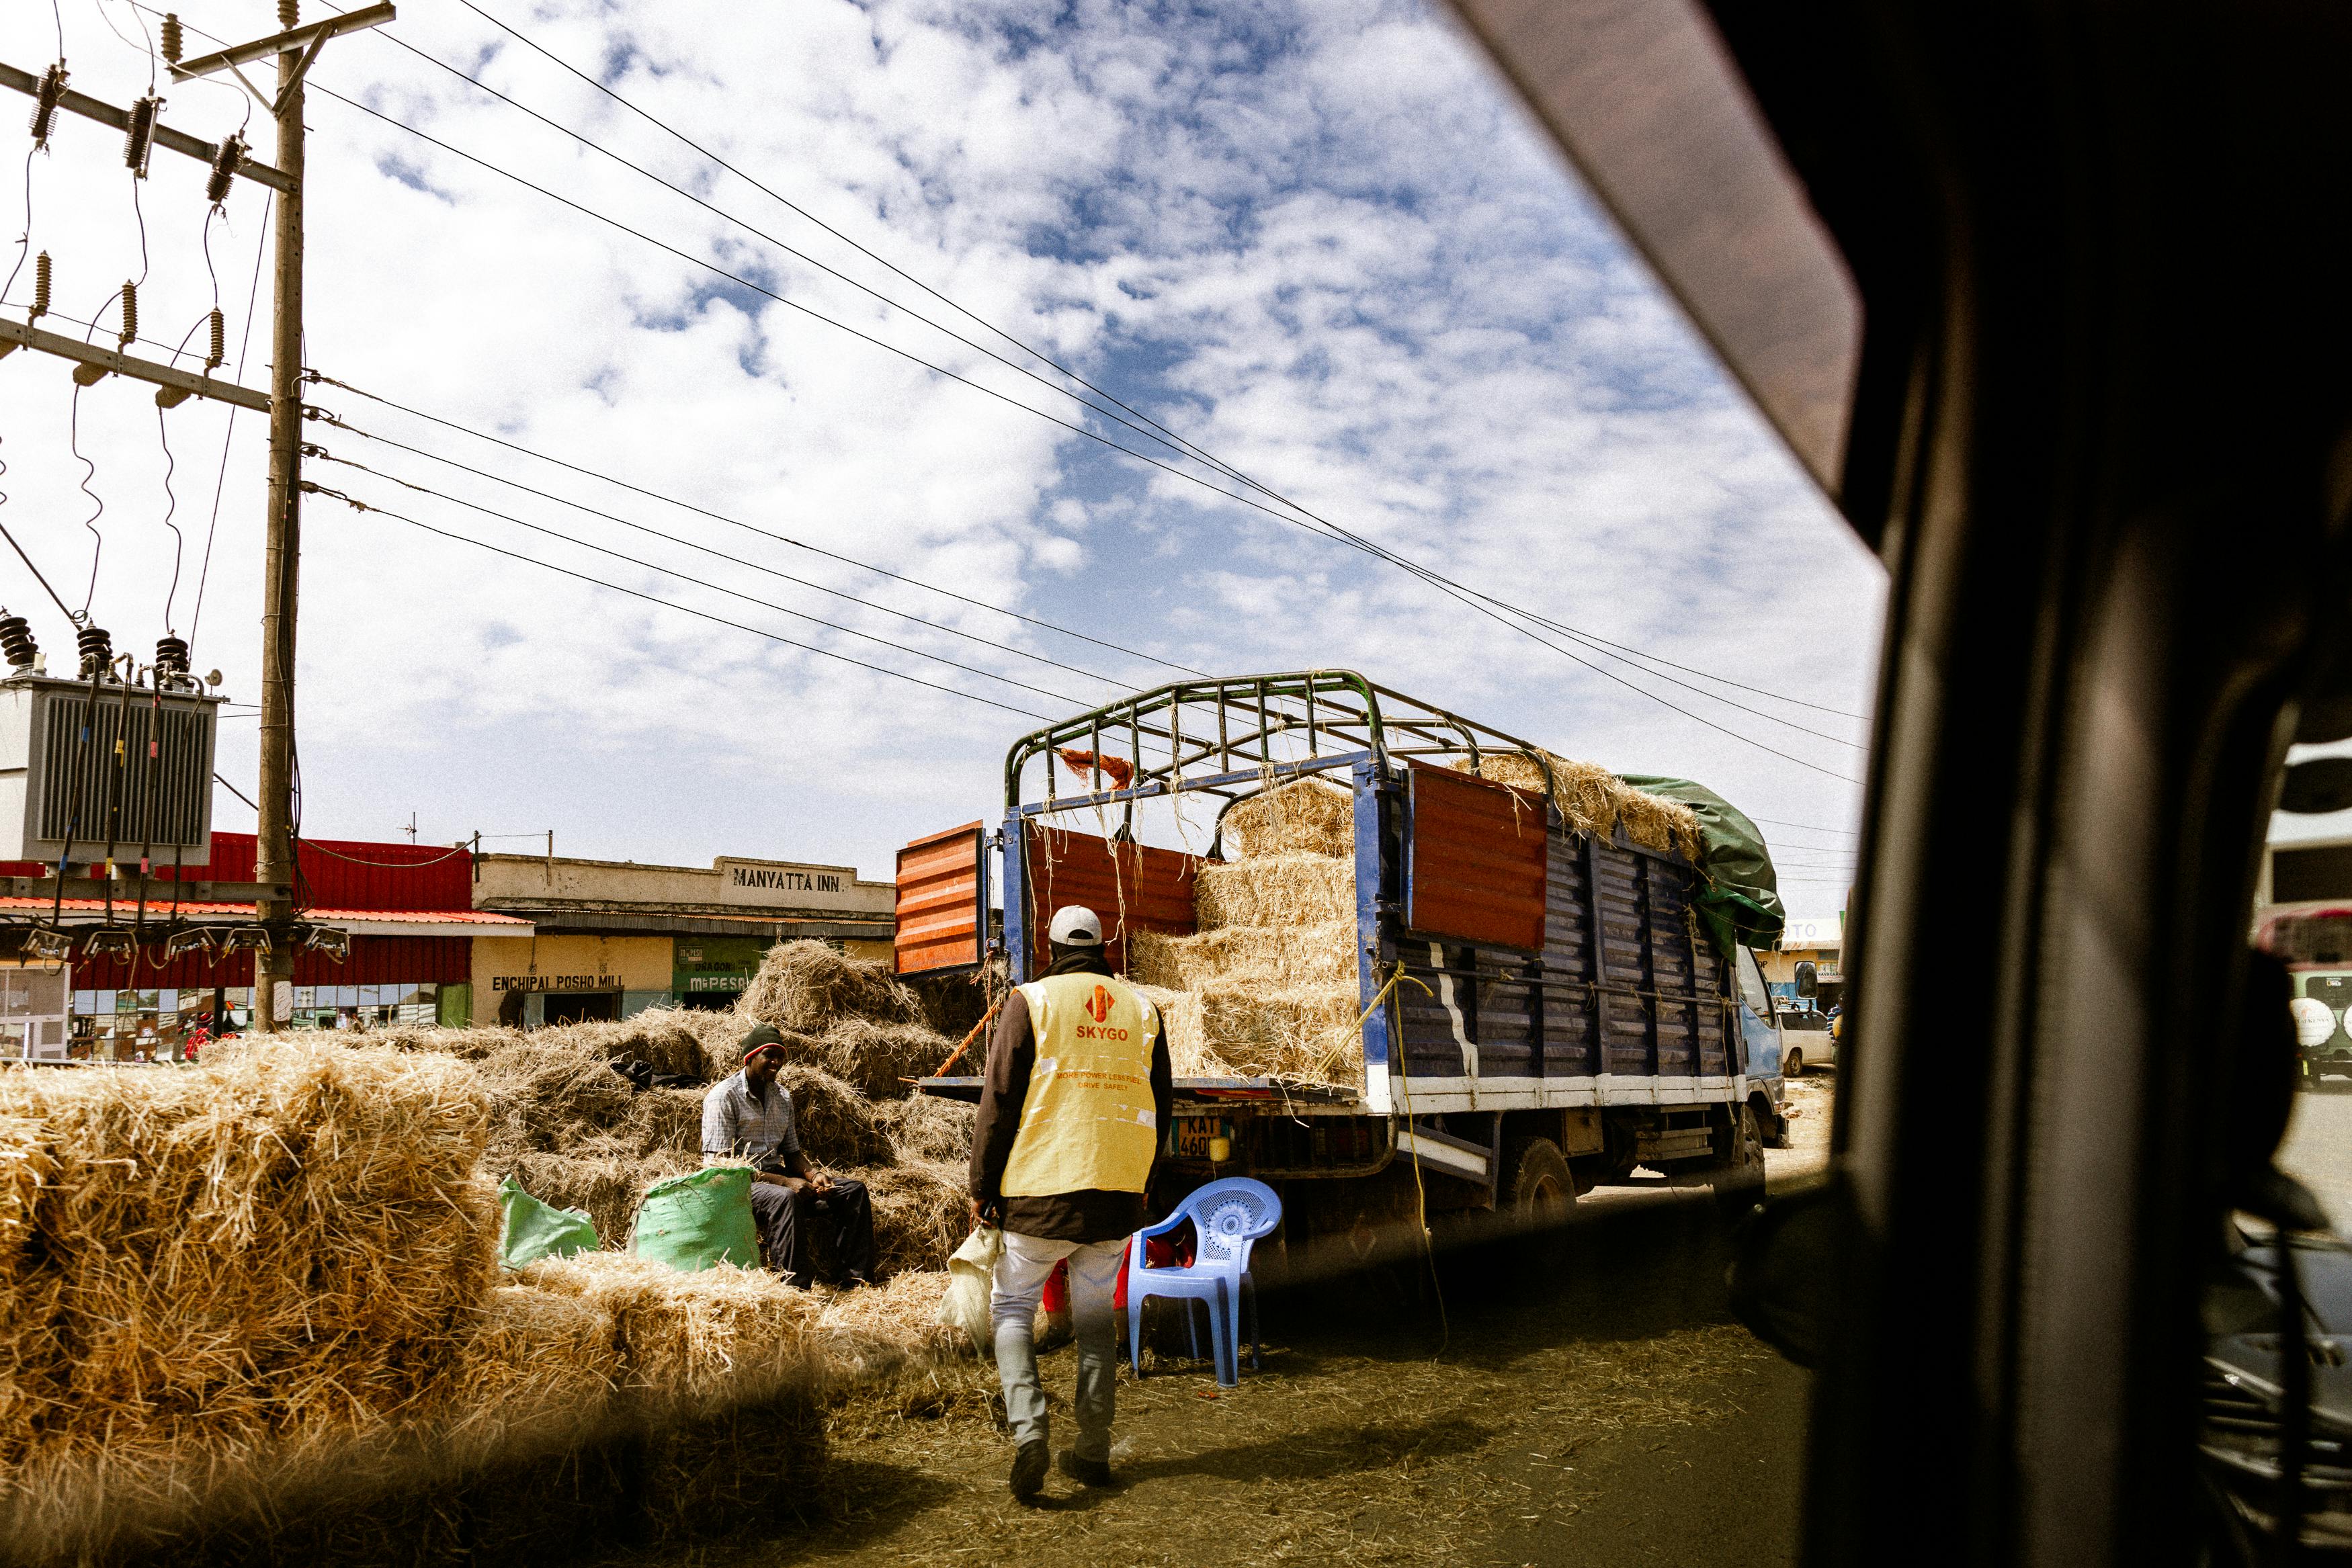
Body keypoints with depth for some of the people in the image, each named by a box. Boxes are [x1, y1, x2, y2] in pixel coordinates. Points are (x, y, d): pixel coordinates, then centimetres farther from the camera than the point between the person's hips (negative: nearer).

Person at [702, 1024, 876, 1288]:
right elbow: (720, 1164, -17)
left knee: (854, 1190, -6)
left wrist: (813, 1174, -5)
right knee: (785, 1198, -39)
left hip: (776, 1175, 8)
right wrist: (784, 1181, -22)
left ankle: (857, 1282, -11)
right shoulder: (724, 1096, -10)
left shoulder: (782, 1097, 13)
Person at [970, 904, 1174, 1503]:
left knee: (1012, 1307, 9)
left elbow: (999, 1101, -5)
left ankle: (1028, 1425, -10)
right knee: (1097, 1318, 14)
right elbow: (1160, 1102, 14)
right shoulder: (1142, 1009, 9)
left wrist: (983, 1185, 1)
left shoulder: (1031, 1000, -3)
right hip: (1119, 1190, 4)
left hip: (1042, 1186, -3)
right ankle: (1092, 1453, 16)